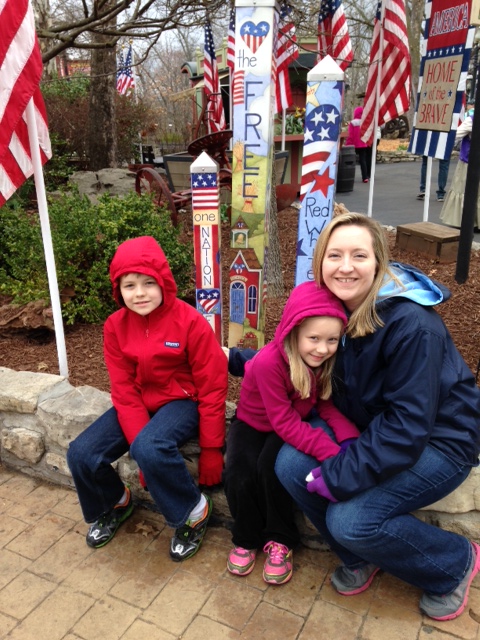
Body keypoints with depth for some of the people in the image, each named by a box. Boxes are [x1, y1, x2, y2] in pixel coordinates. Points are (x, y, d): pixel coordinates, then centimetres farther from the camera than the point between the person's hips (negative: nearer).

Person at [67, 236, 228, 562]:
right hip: (141, 403, 5)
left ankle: (195, 511, -6)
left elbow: (212, 388, -14)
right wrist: (139, 440, -17)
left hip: (183, 401, -5)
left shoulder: (190, 321, -18)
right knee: (81, 454, -13)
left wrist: (212, 450, -12)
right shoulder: (115, 326, -5)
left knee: (150, 449, -35)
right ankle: (115, 503, 20)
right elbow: (124, 391, -5)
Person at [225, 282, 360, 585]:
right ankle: (247, 538, 8)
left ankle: (280, 539, 0)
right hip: (254, 423, -2)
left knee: (271, 466, -25)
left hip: (296, 422, 2)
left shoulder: (327, 360, -20)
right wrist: (331, 453, -39)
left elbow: (326, 403, -11)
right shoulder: (269, 362, -35)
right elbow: (285, 423, -31)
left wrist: (348, 438, -30)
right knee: (239, 476, -23)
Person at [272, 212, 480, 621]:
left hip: (438, 439, -6)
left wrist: (340, 476, -25)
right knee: (290, 464, -13)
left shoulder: (411, 323, -27)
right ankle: (362, 556, 13)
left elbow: (409, 424, -27)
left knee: (351, 520, -22)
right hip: (373, 428, 7)